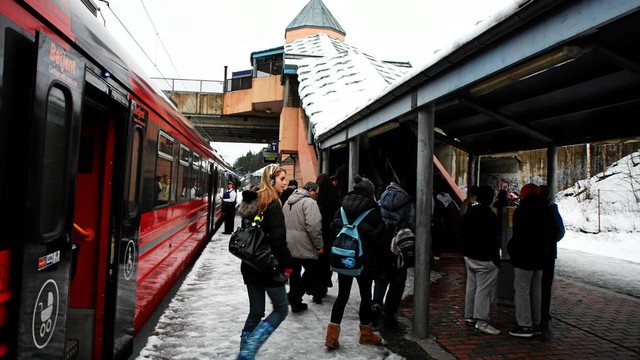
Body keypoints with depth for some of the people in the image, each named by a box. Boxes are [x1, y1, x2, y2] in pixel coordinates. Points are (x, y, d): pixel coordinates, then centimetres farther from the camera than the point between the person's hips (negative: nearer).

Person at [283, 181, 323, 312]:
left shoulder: (288, 201, 16)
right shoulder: (309, 202, -13)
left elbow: (283, 223, 20)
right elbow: (313, 226, -21)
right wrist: (319, 245, -13)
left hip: (289, 246, 8)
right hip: (303, 246, -8)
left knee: (295, 273, 16)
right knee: (312, 272, 5)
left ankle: (295, 302, 22)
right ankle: (294, 297, -1)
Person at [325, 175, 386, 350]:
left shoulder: (342, 208, 3)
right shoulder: (372, 210, -10)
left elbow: (334, 229, 8)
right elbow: (378, 236, -8)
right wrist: (379, 260, 3)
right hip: (364, 259, -4)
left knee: (342, 295, 10)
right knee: (365, 295, 12)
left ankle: (332, 335, 5)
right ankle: (366, 333, 25)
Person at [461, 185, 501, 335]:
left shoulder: (469, 212, 9)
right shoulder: (489, 215, -18)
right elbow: (493, 239, -19)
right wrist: (496, 259, -12)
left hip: (469, 255, 9)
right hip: (485, 258, -9)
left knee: (471, 286, 15)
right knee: (484, 289, -4)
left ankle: (470, 316, 22)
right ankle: (481, 321, -2)